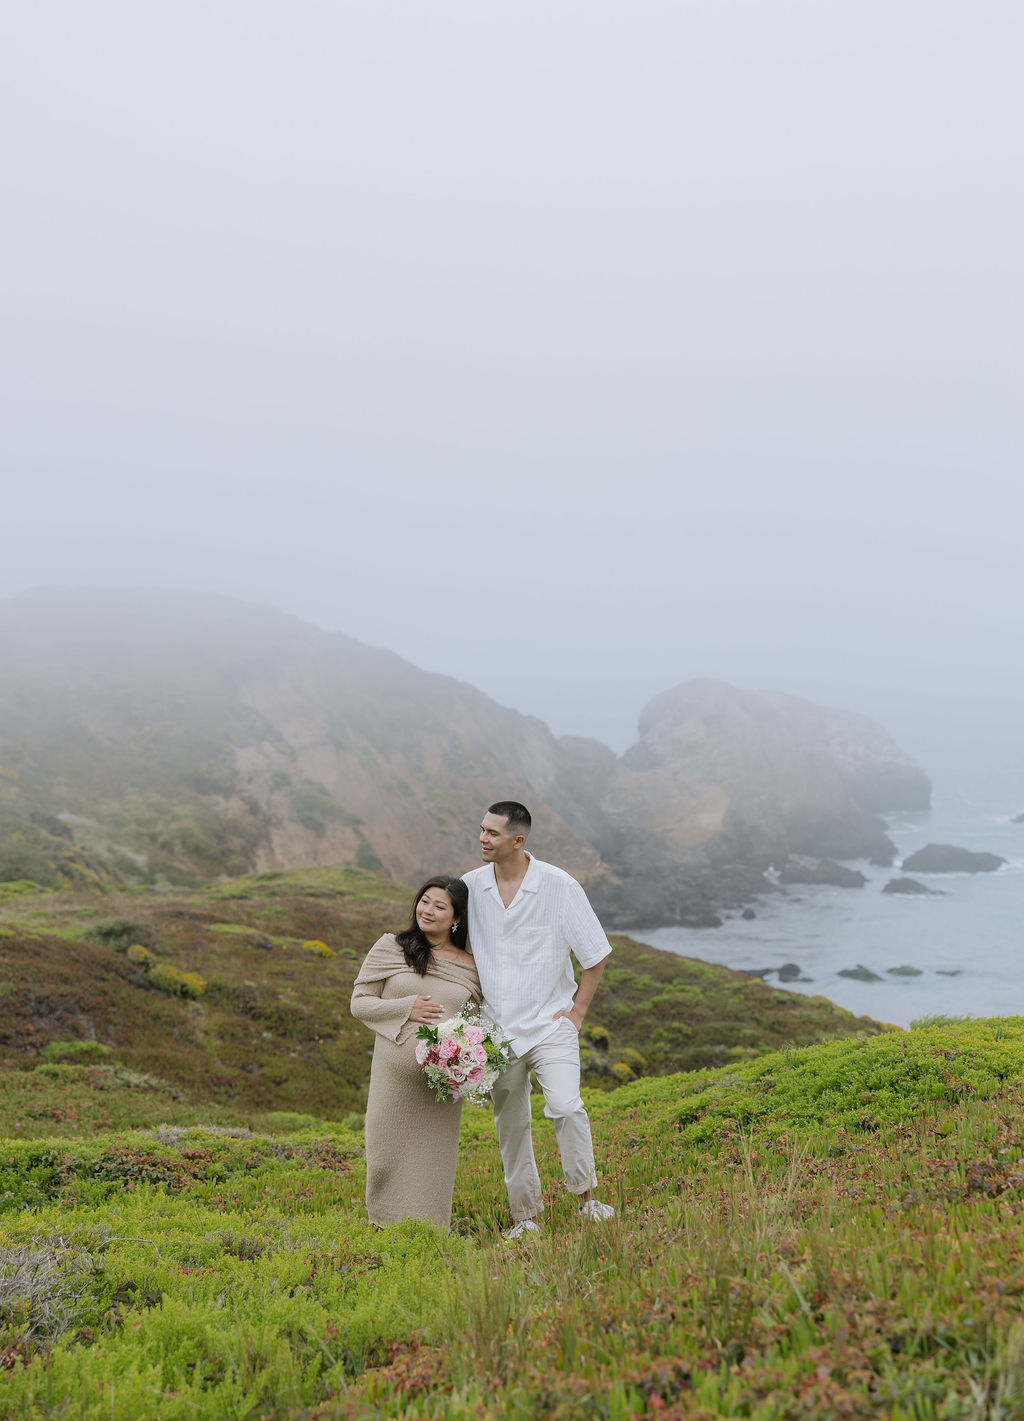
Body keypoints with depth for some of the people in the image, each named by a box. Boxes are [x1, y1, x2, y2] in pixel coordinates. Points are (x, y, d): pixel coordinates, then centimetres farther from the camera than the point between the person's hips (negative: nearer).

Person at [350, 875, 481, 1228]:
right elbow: (359, 1003, 3)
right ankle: (384, 1228, 26)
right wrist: (406, 1007, -12)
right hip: (394, 1075, -1)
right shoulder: (389, 947, 4)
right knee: (389, 1156, 5)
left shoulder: (471, 967, 8)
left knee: (433, 1157, 5)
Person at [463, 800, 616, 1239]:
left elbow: (595, 954, -1)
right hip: (496, 1028, 4)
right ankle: (525, 1216, 23)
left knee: (566, 1107, -21)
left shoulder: (558, 886, -11)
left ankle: (586, 1196, -1)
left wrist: (577, 1010, -4)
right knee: (510, 1125, 9)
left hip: (550, 1024, -3)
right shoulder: (471, 886, -1)